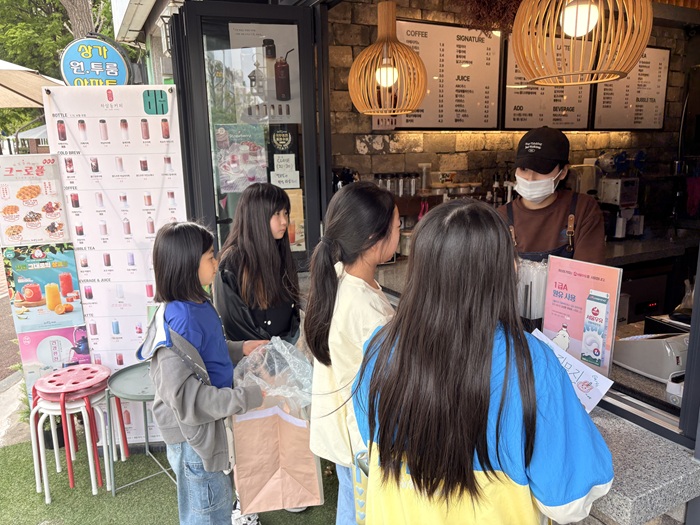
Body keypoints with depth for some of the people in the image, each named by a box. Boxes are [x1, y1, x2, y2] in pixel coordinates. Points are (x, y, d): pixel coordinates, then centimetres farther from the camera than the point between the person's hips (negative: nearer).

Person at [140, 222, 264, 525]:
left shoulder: (200, 305, -1)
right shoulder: (177, 321, -29)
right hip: (193, 433, -8)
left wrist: (242, 349, 4)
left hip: (212, 424, 9)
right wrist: (250, 397, -27)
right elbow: (186, 396, -29)